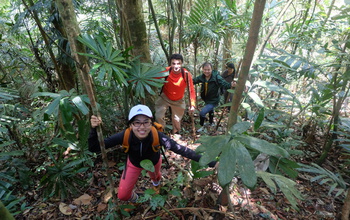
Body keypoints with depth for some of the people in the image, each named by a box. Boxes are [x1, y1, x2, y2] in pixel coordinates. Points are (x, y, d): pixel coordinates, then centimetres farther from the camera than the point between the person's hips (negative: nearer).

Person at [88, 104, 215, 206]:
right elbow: (94, 148, -33)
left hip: (153, 162, 0)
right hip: (134, 163, 0)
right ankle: (133, 199, 43)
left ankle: (156, 183, 73)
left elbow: (180, 149, -49)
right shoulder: (125, 136, -38)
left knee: (155, 177, 32)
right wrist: (94, 129, -51)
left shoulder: (156, 136, -41)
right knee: (122, 195, 4)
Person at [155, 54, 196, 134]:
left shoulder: (186, 74, -24)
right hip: (165, 98, 0)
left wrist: (192, 104, -22)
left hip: (179, 100, 1)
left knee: (177, 120, 13)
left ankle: (176, 134, 45)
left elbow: (191, 90, -17)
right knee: (158, 117, -12)